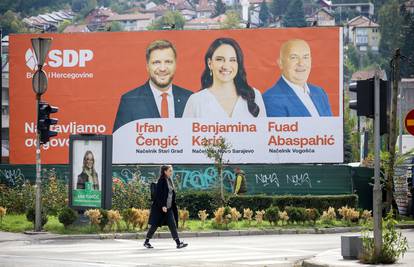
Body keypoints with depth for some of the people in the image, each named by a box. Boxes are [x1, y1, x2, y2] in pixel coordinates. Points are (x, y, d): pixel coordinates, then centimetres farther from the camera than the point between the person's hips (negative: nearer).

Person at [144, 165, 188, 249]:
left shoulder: (169, 181, 13)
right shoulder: (161, 181, -12)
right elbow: (159, 194, -18)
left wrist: (173, 206, 17)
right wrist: (163, 206, -24)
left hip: (169, 207, 8)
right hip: (160, 207, -8)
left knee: (173, 225, -2)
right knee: (155, 225, 2)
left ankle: (178, 243, -8)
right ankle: (146, 242, 16)